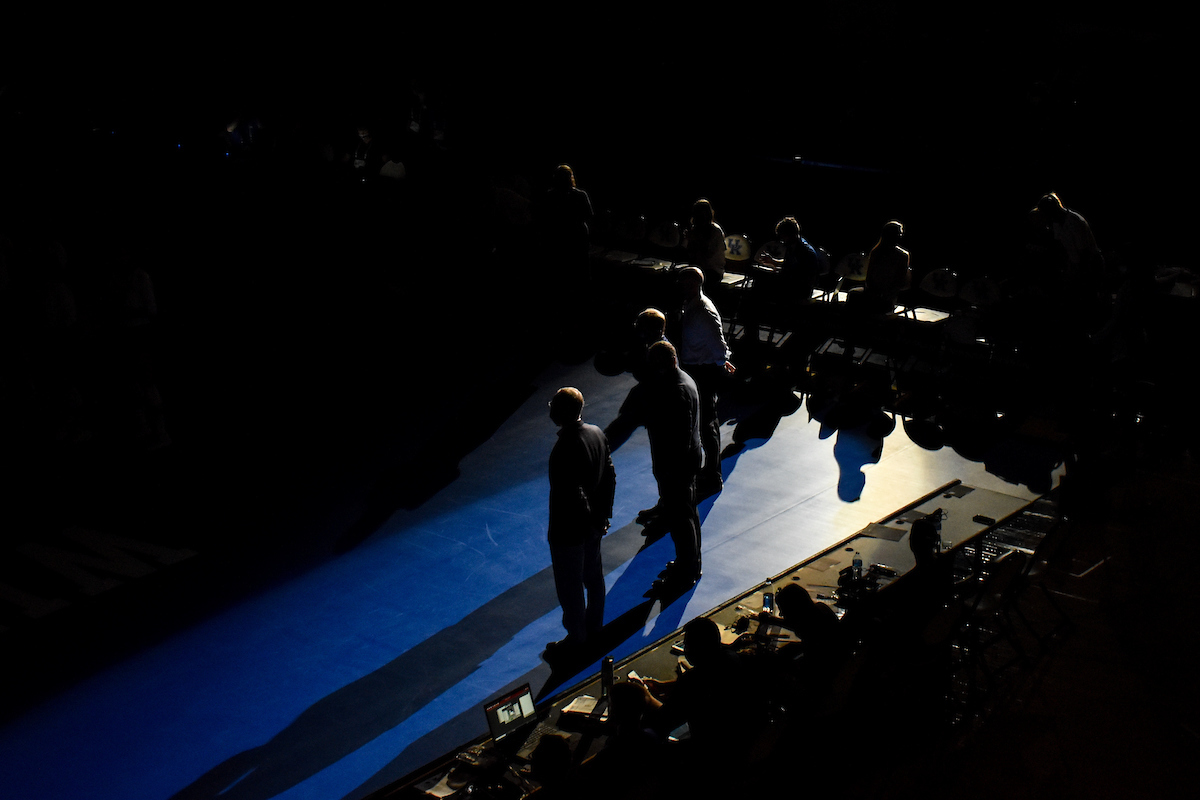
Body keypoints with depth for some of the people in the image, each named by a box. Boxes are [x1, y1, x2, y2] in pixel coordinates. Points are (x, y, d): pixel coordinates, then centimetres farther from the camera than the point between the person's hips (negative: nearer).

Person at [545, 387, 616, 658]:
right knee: (593, 576, 24)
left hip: (569, 531, -8)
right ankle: (594, 626, 42)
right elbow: (610, 475, 3)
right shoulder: (597, 433, -6)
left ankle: (575, 637, 27)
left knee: (569, 586, 11)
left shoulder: (564, 450, -31)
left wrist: (594, 523, -13)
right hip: (592, 525, 8)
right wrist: (604, 514, 11)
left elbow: (574, 496, -28)